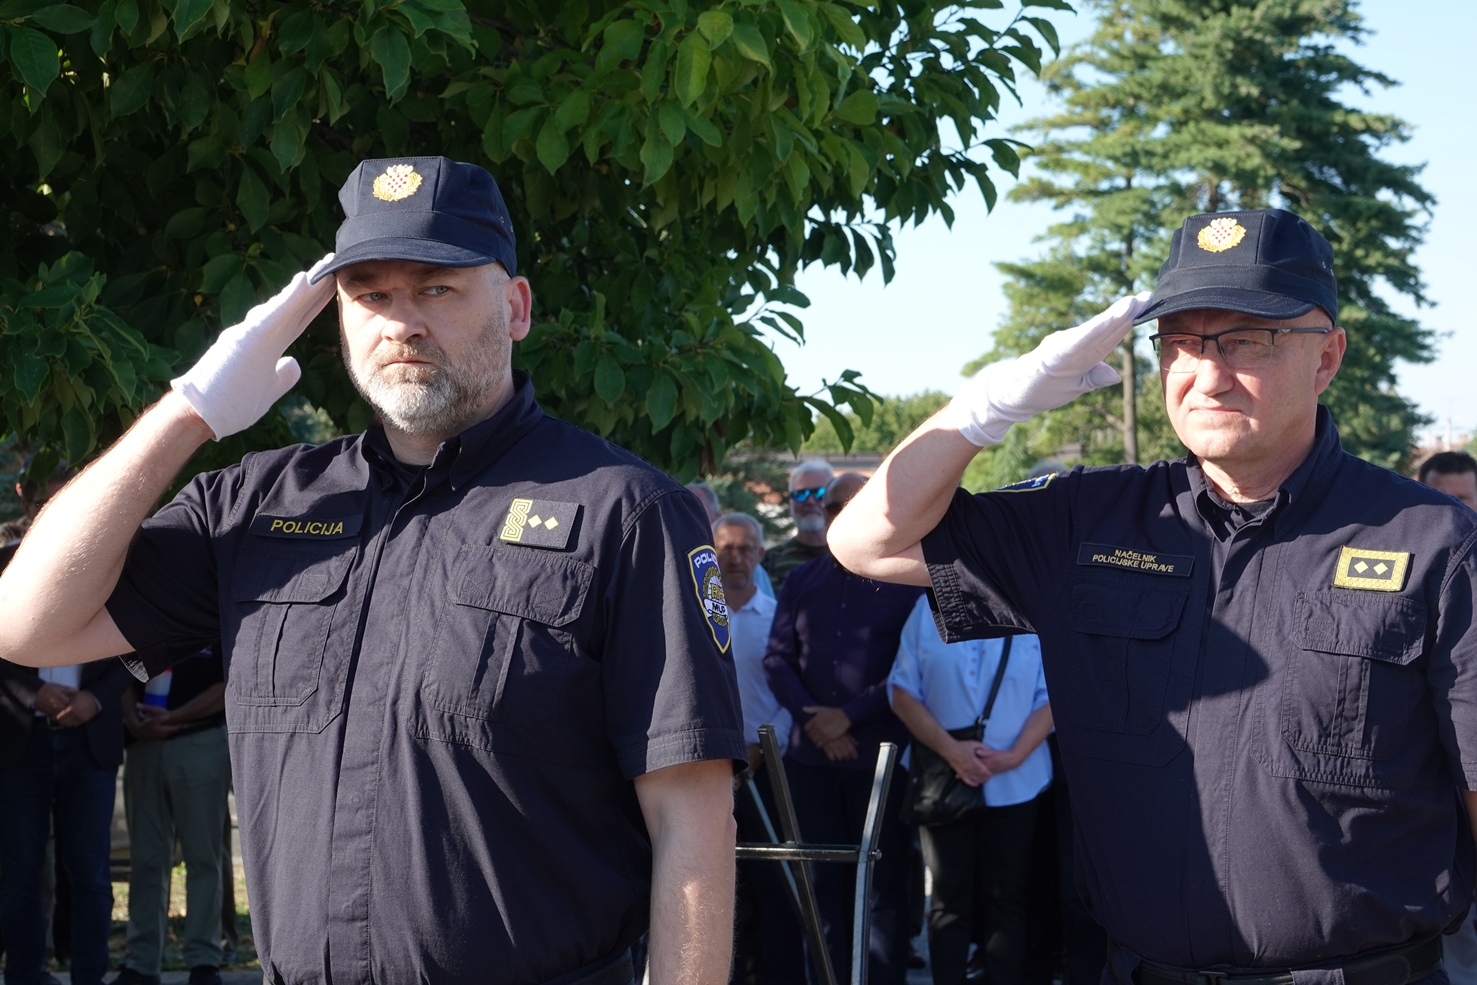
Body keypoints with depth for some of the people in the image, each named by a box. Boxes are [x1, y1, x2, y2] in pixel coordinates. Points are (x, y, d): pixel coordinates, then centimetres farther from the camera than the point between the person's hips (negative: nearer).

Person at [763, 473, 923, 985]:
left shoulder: (906, 582, 0)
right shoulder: (800, 583, 12)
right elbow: (777, 658, 7)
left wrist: (849, 715, -13)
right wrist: (811, 716, -9)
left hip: (881, 755, -4)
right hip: (810, 755, 4)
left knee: (884, 884, 0)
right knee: (824, 881, 8)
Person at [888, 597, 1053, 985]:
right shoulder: (929, 608, 3)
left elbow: (1051, 696, -3)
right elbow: (902, 691, 0)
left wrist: (1015, 755, -16)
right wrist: (950, 749, -13)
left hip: (1015, 784, -1)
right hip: (944, 782, 1)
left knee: (1005, 899, 5)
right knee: (950, 898, 5)